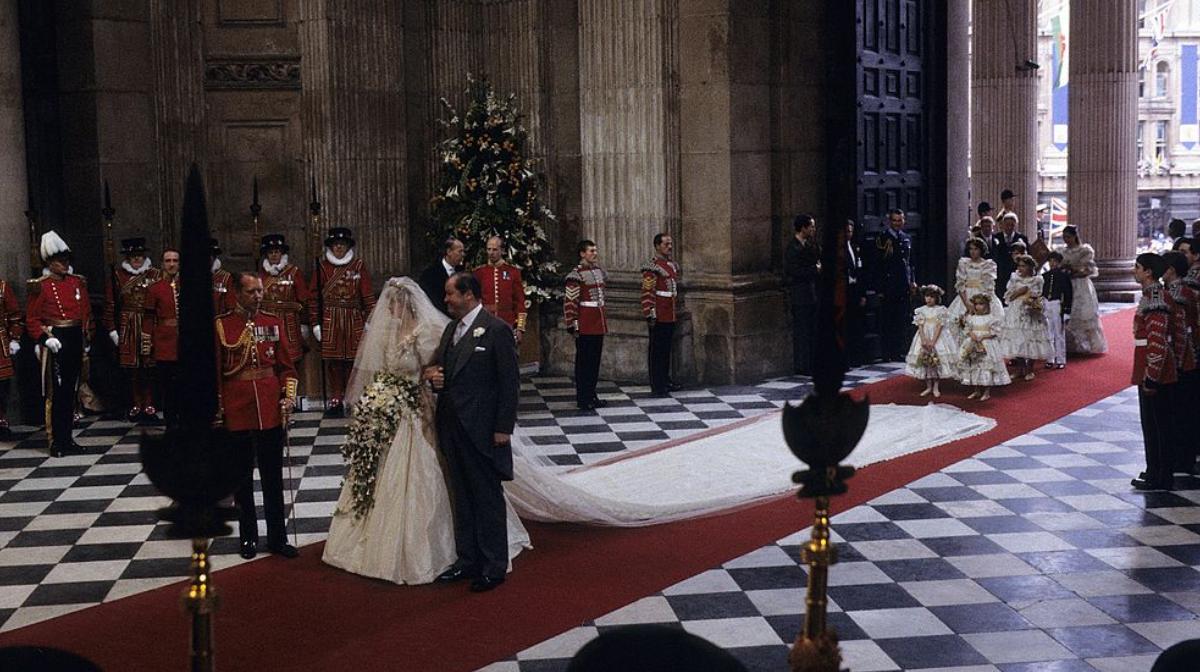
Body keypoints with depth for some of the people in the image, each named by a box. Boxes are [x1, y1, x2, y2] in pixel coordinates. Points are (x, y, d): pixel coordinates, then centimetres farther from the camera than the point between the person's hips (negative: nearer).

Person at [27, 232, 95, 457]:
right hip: (55, 343, -5)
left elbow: (87, 313, 15)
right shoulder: (39, 286, -5)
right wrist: (45, 338, -18)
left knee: (70, 392, 11)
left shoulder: (78, 282, 10)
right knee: (56, 394, -3)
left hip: (75, 342, 5)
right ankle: (57, 442, 2)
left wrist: (87, 337, 9)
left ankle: (67, 439, 18)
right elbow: (32, 319, -7)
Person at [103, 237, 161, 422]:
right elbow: (110, 304, 5)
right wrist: (112, 329, 0)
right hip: (126, 329, 0)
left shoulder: (155, 275, 5)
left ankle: (149, 405, 8)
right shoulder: (117, 275, 4)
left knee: (149, 367, 0)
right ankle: (136, 405, 13)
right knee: (131, 367, 4)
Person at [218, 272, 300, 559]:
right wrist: (216, 409, -3)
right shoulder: (221, 324, -2)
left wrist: (289, 395, -4)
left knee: (273, 476, 6)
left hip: (270, 409, 2)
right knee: (242, 478, 9)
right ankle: (248, 537, 21)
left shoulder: (274, 322, 5)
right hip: (236, 410, -1)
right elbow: (214, 369, 0)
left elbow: (285, 365, 9)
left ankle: (277, 538, 14)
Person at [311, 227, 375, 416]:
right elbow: (314, 297, 6)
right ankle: (336, 399, 10)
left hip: (354, 321, -1)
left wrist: (369, 320, -2)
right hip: (329, 322, 1)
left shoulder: (359, 265, 4)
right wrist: (315, 323, 1)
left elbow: (368, 295, 3)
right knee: (332, 361, 1)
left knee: (352, 361, 0)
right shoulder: (322, 267, 6)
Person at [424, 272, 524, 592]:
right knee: (462, 497, 15)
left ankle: (494, 566, 11)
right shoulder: (451, 329, 12)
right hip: (452, 427, 8)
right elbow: (439, 365, 23)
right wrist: (433, 375, -1)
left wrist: (503, 428, -14)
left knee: (488, 497, 2)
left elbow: (510, 382, -12)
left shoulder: (496, 330, -12)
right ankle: (467, 560, 26)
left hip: (481, 430, -8)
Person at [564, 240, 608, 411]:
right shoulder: (576, 274, -14)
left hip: (598, 325, 8)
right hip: (585, 327, -7)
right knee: (583, 361, 0)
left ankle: (592, 395, 22)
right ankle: (582, 399, 7)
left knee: (595, 360, 12)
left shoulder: (599, 270, 11)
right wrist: (573, 325, -18)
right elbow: (569, 302, -16)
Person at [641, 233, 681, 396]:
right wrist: (649, 314, -21)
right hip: (659, 317, -8)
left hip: (670, 316, 8)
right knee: (656, 351, -2)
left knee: (667, 350, 15)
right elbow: (647, 293, -17)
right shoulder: (652, 267, -13)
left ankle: (665, 382, 26)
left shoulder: (673, 265, 13)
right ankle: (657, 387, 2)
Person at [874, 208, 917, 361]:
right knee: (887, 321, -1)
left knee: (902, 321, 5)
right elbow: (878, 264, -5)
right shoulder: (882, 238, -3)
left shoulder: (907, 238, 14)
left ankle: (898, 352, 11)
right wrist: (879, 288, -10)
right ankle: (888, 353, 4)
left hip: (904, 286, 5)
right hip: (888, 286, -5)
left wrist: (912, 281, 9)